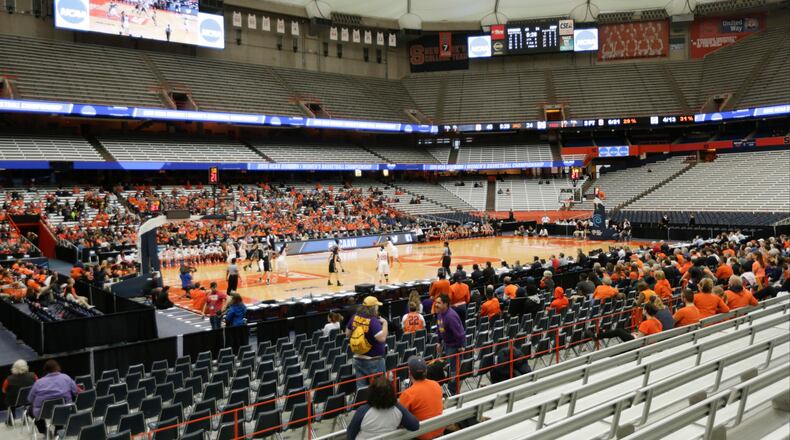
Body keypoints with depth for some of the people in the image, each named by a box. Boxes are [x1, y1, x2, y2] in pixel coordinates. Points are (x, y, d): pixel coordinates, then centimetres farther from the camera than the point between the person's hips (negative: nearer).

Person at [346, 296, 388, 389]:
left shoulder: (354, 318, 0)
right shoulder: (373, 321, -21)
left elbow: (347, 334, 11)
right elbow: (382, 338, -28)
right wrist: (385, 323, -17)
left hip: (358, 358, 7)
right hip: (374, 360, -6)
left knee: (361, 387, 12)